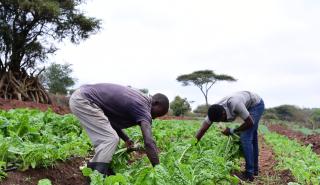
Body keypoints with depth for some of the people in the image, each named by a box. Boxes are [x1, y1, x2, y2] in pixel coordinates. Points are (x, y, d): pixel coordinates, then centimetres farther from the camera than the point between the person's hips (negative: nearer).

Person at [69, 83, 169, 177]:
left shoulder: (138, 97, 15)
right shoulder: (143, 106, -14)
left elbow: (111, 119, 20)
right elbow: (149, 142, -22)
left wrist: (126, 139, 13)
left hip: (79, 96, 10)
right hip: (83, 100, -10)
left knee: (104, 139, 15)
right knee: (110, 139, -10)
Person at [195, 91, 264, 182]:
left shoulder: (234, 104, -42)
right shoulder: (214, 110, -22)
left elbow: (250, 123, -29)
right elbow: (202, 129, -19)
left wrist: (232, 131, -21)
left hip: (256, 104, -7)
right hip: (248, 105, 7)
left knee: (245, 137, -13)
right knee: (251, 137, 15)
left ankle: (249, 174, -6)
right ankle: (255, 169, 28)